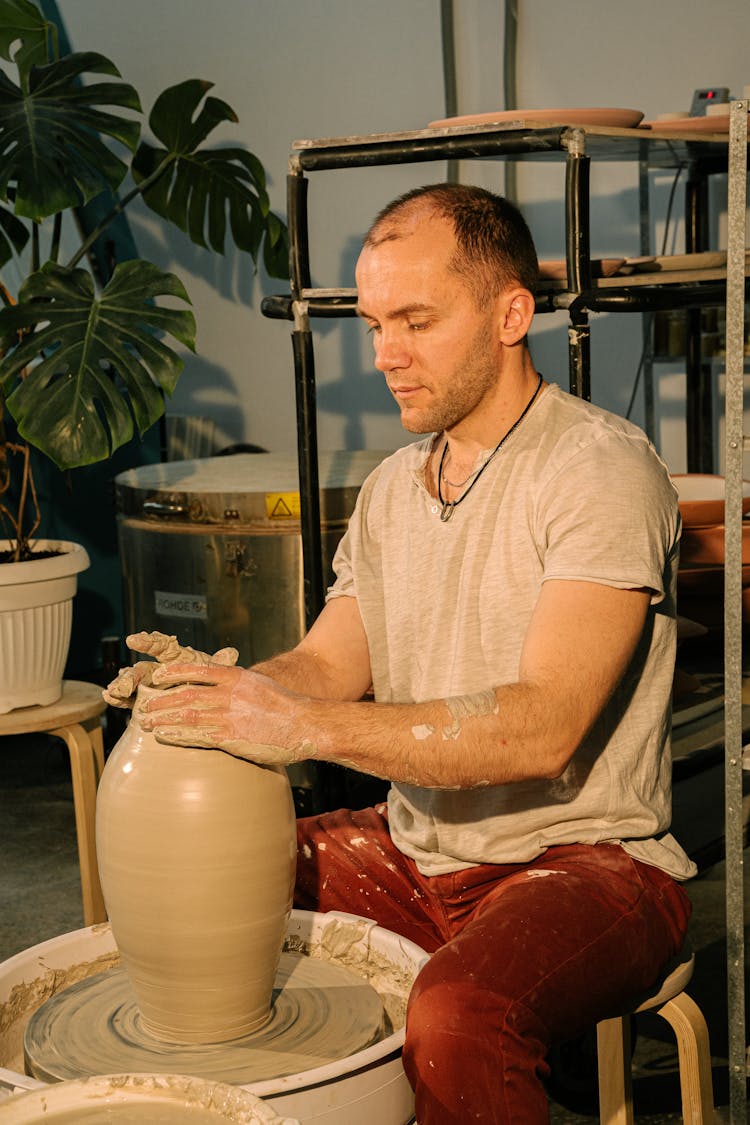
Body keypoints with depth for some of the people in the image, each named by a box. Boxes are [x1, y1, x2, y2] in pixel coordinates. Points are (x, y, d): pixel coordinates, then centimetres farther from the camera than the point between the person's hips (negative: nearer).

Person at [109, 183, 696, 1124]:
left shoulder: (601, 471, -15)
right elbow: (325, 665, 7)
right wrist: (223, 685, -16)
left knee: (455, 1019, -35)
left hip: (581, 858, -7)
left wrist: (304, 726, -31)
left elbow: (542, 729, -25)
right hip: (412, 851, 7)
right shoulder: (393, 486, 11)